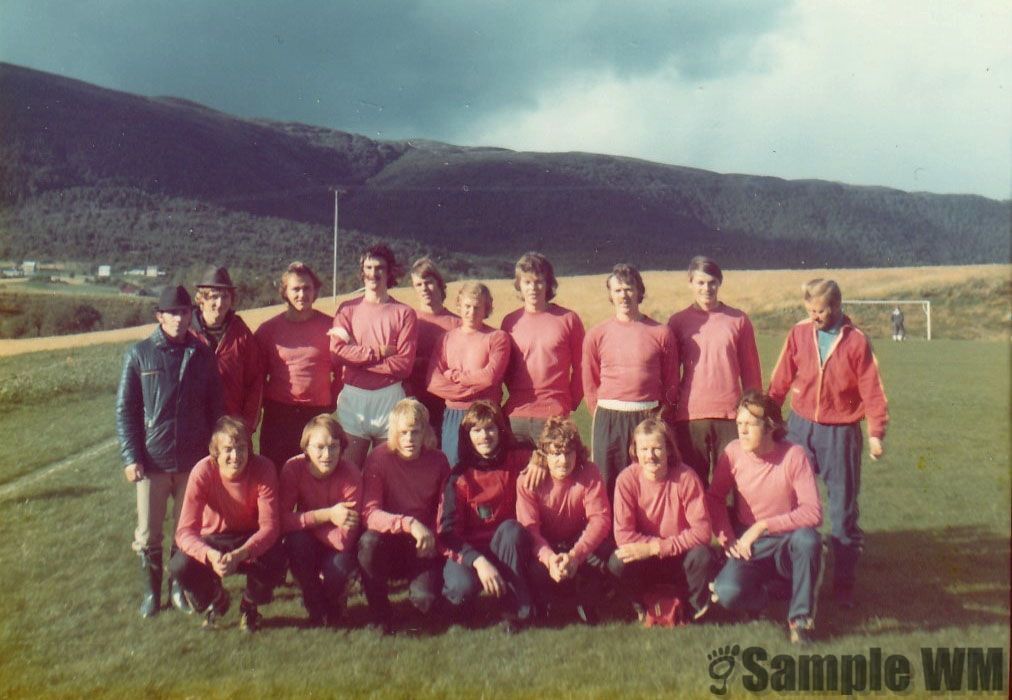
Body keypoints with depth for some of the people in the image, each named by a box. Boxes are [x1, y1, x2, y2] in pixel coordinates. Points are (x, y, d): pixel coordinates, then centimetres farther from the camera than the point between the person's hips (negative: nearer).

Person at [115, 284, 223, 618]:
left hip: (194, 462, 1)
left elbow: (215, 408, 7)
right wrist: (130, 457, -7)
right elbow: (125, 409, -1)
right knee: (148, 534, 6)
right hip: (152, 462, -1)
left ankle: (181, 587, 28)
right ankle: (151, 590, 25)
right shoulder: (139, 354, -2)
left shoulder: (202, 355, 3)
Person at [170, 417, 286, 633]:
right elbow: (185, 531, -26)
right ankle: (216, 599, 8)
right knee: (180, 566, -29)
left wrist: (239, 555, -44)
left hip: (252, 539, -1)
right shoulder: (203, 471, -24)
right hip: (214, 540, 1)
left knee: (276, 561, -33)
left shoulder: (263, 469, -24)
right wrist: (211, 555, -46)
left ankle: (250, 605, 4)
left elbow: (269, 526, -26)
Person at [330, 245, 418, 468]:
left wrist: (358, 355, -10)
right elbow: (337, 351, -7)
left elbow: (404, 364, -8)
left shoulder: (404, 313, 2)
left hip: (390, 397, -1)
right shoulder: (347, 309, 8)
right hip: (353, 397, 1)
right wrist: (379, 352, -10)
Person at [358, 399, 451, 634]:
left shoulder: (438, 461, -4)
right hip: (389, 544, -1)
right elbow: (370, 513, -22)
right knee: (369, 541, -35)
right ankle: (379, 614, -12)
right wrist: (408, 524, -37)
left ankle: (421, 582, 14)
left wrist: (434, 538, -16)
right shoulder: (379, 458, -12)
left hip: (423, 548, 1)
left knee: (425, 599, -25)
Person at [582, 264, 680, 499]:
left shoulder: (661, 333, 2)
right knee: (608, 487, 5)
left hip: (648, 418, -1)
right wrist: (604, 416, 5)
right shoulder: (597, 335, 4)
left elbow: (671, 383, 7)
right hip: (608, 420, 1)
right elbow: (590, 384, 9)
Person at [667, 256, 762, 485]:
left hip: (731, 414, 0)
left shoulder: (738, 320, 5)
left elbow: (751, 370, 8)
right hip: (690, 416, 0)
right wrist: (669, 409, 7)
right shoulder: (678, 322, 4)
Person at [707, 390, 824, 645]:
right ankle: (765, 592, 10)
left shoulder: (793, 455, -17)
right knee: (727, 593, -28)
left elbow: (813, 512, -22)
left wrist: (763, 526, -26)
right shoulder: (733, 452, -8)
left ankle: (801, 617, -14)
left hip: (787, 544, -1)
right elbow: (715, 498, 3)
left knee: (808, 538, -36)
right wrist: (727, 539, -9)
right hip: (748, 548, 1)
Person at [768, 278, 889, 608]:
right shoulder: (799, 333, -1)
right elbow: (781, 380, 3)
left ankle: (844, 584, 17)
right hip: (800, 427, 2)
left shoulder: (856, 341, -7)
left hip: (841, 433, -2)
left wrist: (876, 432, -11)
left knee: (843, 509, 6)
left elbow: (872, 390, -6)